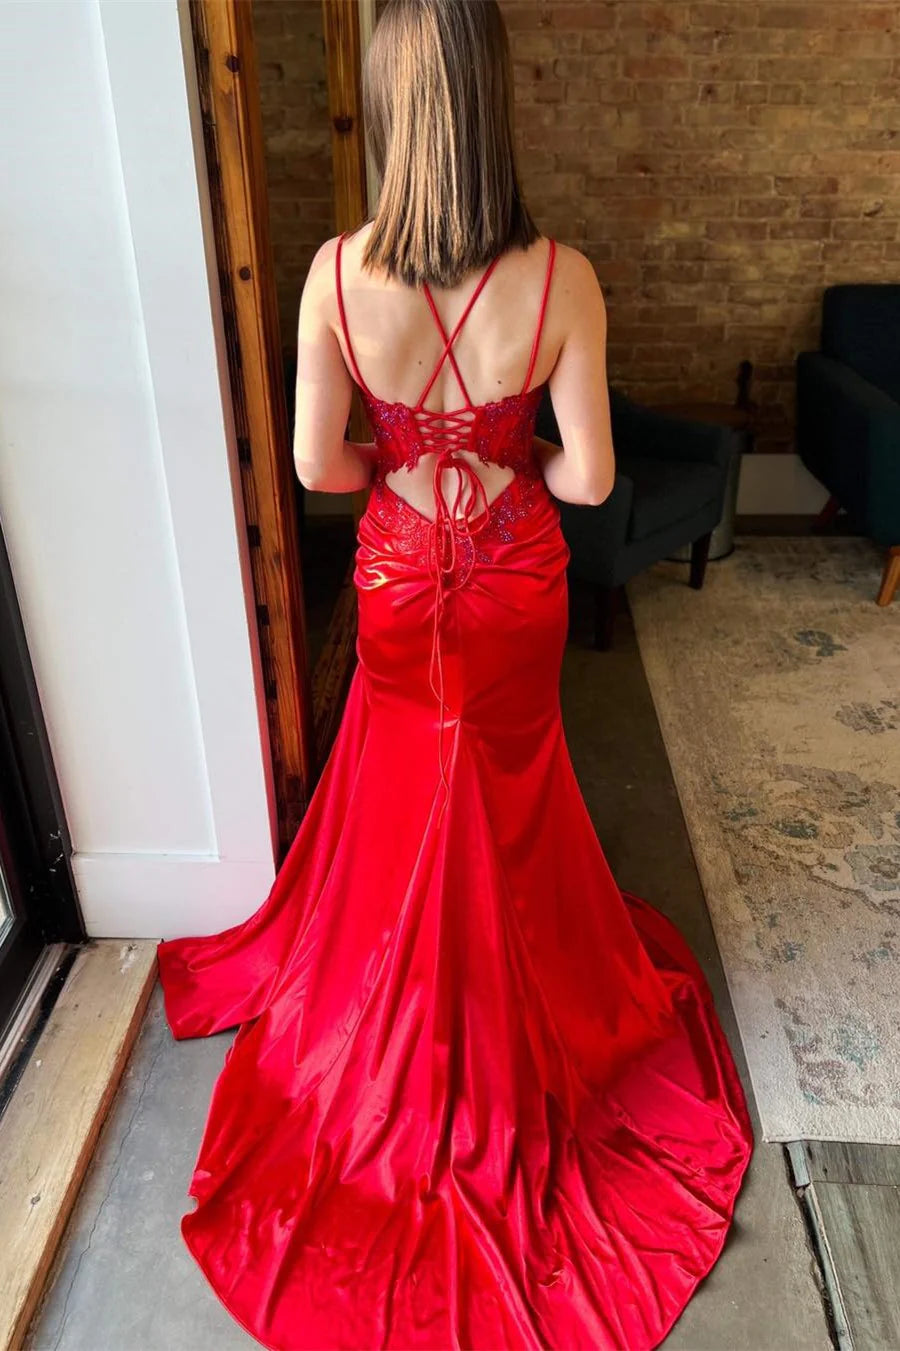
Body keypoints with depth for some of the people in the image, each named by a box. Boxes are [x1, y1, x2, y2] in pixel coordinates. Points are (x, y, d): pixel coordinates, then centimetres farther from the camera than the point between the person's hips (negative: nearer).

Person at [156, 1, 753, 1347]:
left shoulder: (338, 271, -18)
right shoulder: (559, 277, -20)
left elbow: (316, 466, -12)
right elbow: (590, 476, -16)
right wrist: (519, 467, 6)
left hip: (401, 580, 1)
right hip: (518, 580, 0)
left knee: (408, 799, 24)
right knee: (506, 797, 25)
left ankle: (409, 1032, 47)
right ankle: (510, 1023, 49)